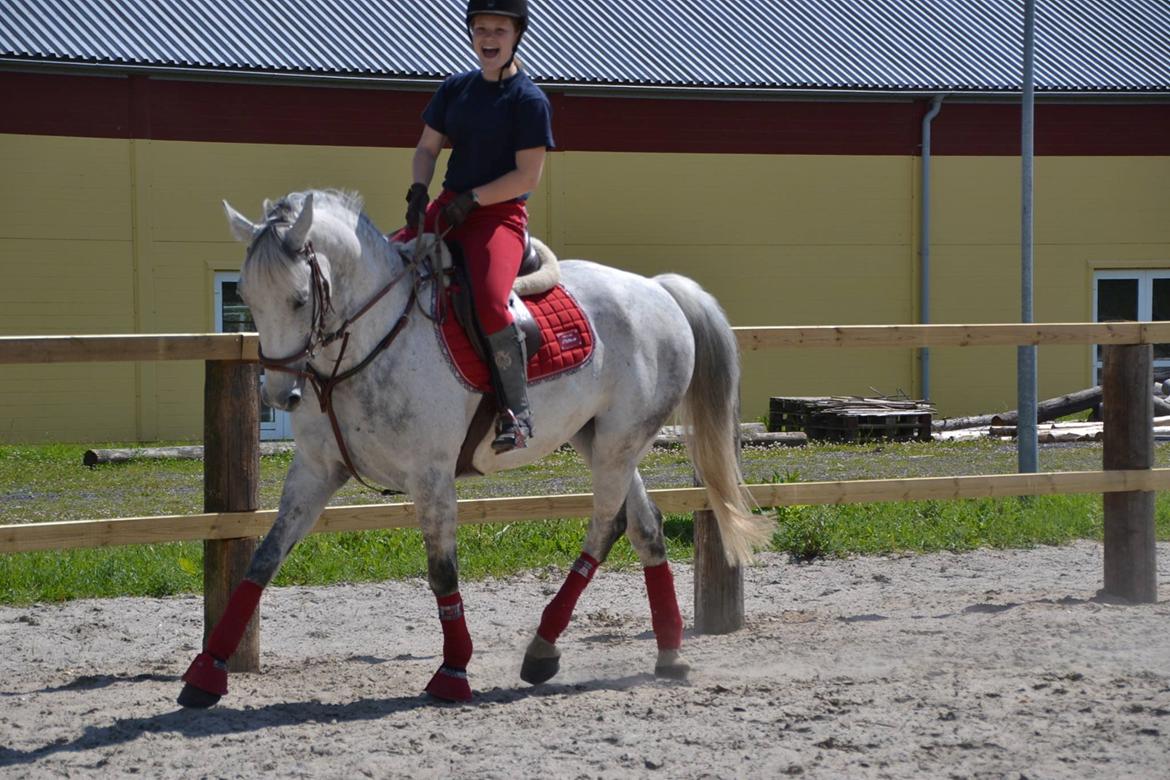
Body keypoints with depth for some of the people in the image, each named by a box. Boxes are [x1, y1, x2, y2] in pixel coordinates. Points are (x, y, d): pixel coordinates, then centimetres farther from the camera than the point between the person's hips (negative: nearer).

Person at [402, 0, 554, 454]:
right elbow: (427, 148, 14)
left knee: (490, 302, -30)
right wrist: (418, 191, -5)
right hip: (449, 207, 7)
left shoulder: (529, 101, -9)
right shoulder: (456, 88, 11)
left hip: (500, 213, -7)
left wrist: (471, 199, -17)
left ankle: (516, 411, -24)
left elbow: (528, 177, -13)